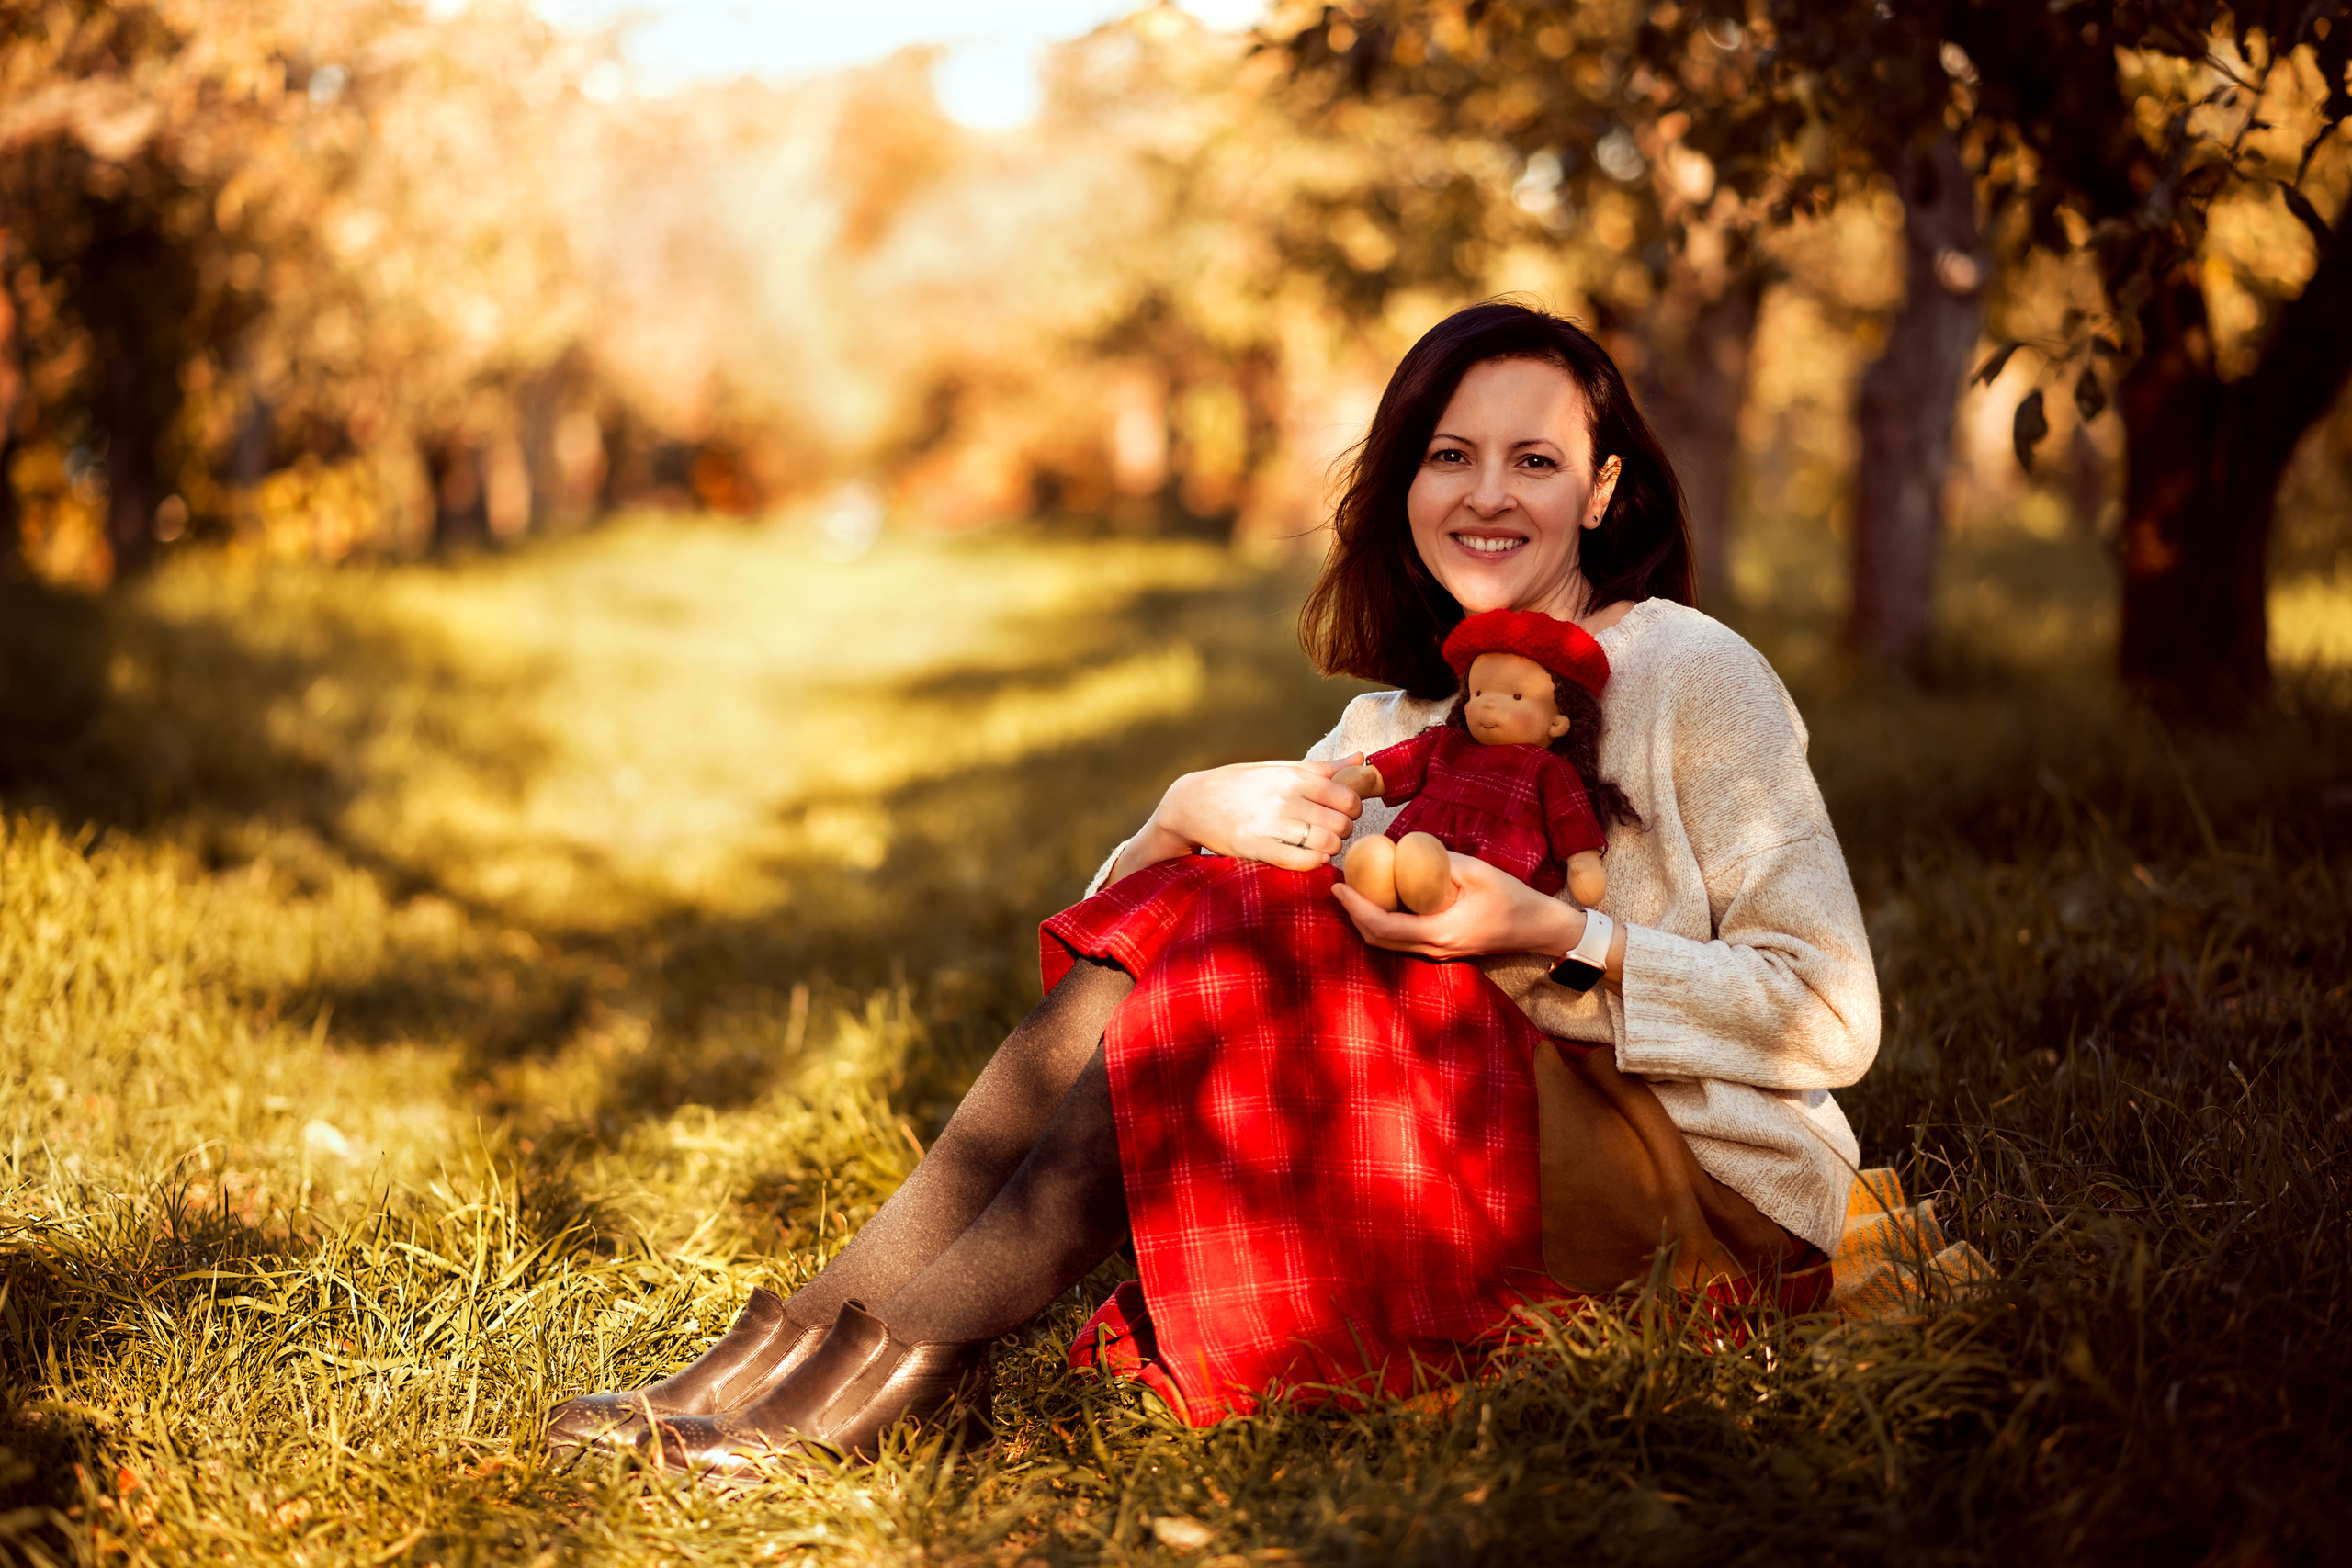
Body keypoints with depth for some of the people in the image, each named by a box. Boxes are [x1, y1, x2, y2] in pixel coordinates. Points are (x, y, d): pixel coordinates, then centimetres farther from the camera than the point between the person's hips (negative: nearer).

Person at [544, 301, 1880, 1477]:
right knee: (1150, 949, -16)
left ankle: (911, 1349, -28)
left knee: (1254, 959, -25)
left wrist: (1553, 938, -23)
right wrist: (1199, 812, -18)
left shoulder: (1694, 675, -3)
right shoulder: (1397, 723, 15)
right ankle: (825, 1334, -25)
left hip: (1707, 1193, -5)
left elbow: (1832, 1018, -10)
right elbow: (1121, 913, 6)